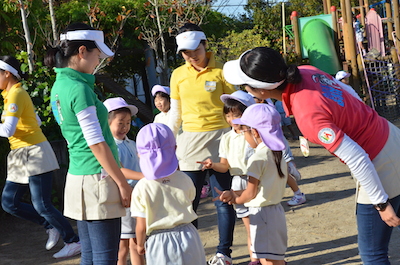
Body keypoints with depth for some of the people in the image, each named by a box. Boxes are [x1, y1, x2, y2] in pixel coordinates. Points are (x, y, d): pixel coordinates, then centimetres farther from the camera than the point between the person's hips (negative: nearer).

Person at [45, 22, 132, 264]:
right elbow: (96, 144, -16)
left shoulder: (60, 85, 11)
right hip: (97, 180, -9)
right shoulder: (79, 89, -16)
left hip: (77, 175, 9)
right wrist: (122, 183, -12)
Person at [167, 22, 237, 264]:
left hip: (219, 137, -2)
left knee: (223, 199, 3)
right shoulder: (178, 75, 8)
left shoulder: (221, 71, -2)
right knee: (189, 201, 0)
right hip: (190, 140, 3)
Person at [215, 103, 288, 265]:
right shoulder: (277, 154, 8)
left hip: (262, 214, -9)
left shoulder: (258, 158, -18)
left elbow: (251, 193, -19)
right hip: (277, 211, 9)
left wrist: (236, 199, 2)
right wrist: (234, 194, 8)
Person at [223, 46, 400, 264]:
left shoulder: (307, 115, -32)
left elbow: (356, 159, -28)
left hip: (381, 165, -8)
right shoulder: (305, 72, -9)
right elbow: (348, 93, 8)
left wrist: (381, 203, -17)